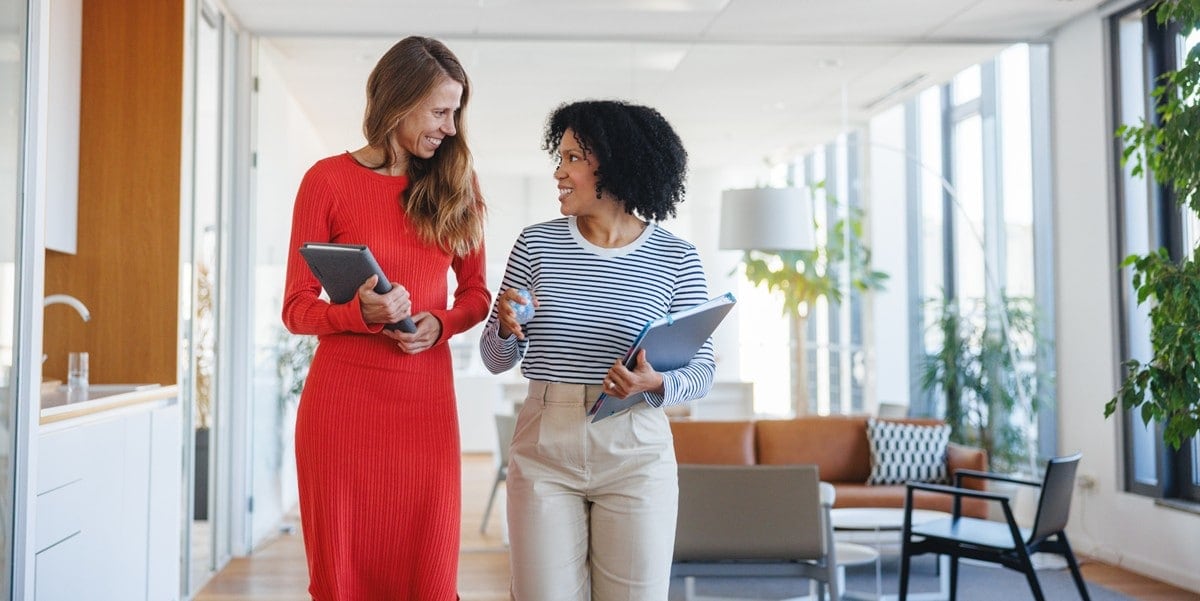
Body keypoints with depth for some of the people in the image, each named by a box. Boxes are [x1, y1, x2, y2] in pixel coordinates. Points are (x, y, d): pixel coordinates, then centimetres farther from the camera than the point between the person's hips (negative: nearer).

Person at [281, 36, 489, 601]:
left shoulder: (455, 181, 9)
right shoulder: (328, 180, 0)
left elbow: (475, 293, 15)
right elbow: (297, 308, 1)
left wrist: (439, 323, -7)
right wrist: (362, 312, -19)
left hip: (426, 399, 2)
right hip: (343, 397, -2)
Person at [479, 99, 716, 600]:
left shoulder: (676, 259, -2)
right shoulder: (536, 245, 3)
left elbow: (702, 370, 2)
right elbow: (496, 361, 9)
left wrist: (655, 384, -18)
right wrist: (508, 329, -13)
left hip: (635, 452, -1)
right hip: (543, 450, 1)